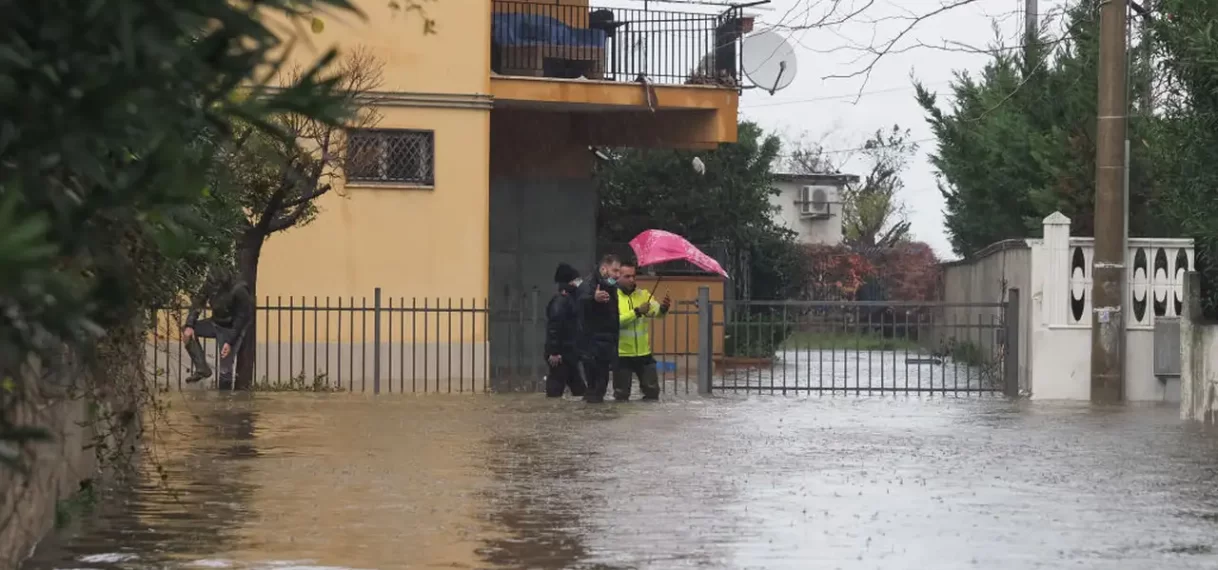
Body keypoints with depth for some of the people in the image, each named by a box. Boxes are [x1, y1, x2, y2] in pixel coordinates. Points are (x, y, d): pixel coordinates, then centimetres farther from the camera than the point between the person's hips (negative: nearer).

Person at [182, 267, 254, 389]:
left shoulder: (239, 291, -29)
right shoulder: (210, 284, -14)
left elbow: (241, 319, -23)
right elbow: (197, 303, -5)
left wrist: (230, 342, -25)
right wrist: (189, 326, -17)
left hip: (230, 329, -6)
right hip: (216, 323, 6)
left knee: (225, 370, -9)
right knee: (187, 332, -9)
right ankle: (202, 369, -6)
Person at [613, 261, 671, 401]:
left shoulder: (644, 295, 5)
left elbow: (656, 312, -12)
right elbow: (616, 321, -22)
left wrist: (663, 308, -35)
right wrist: (637, 312, -28)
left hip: (644, 353, 4)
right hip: (622, 354, -4)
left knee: (652, 390, 5)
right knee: (621, 394, 3)